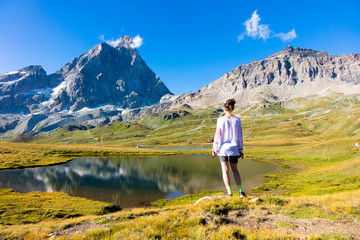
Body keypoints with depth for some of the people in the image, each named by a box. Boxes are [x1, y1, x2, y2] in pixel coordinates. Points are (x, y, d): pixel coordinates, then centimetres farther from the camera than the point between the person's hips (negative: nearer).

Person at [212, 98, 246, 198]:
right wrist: (240, 150, 11)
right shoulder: (237, 120, -2)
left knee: (225, 170, 9)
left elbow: (218, 136, -7)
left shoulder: (221, 120, -9)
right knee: (235, 170, 17)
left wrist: (214, 149, 2)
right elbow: (239, 136, 2)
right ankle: (240, 191, 9)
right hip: (234, 148, 3)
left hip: (223, 148, -2)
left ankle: (229, 192, 10)